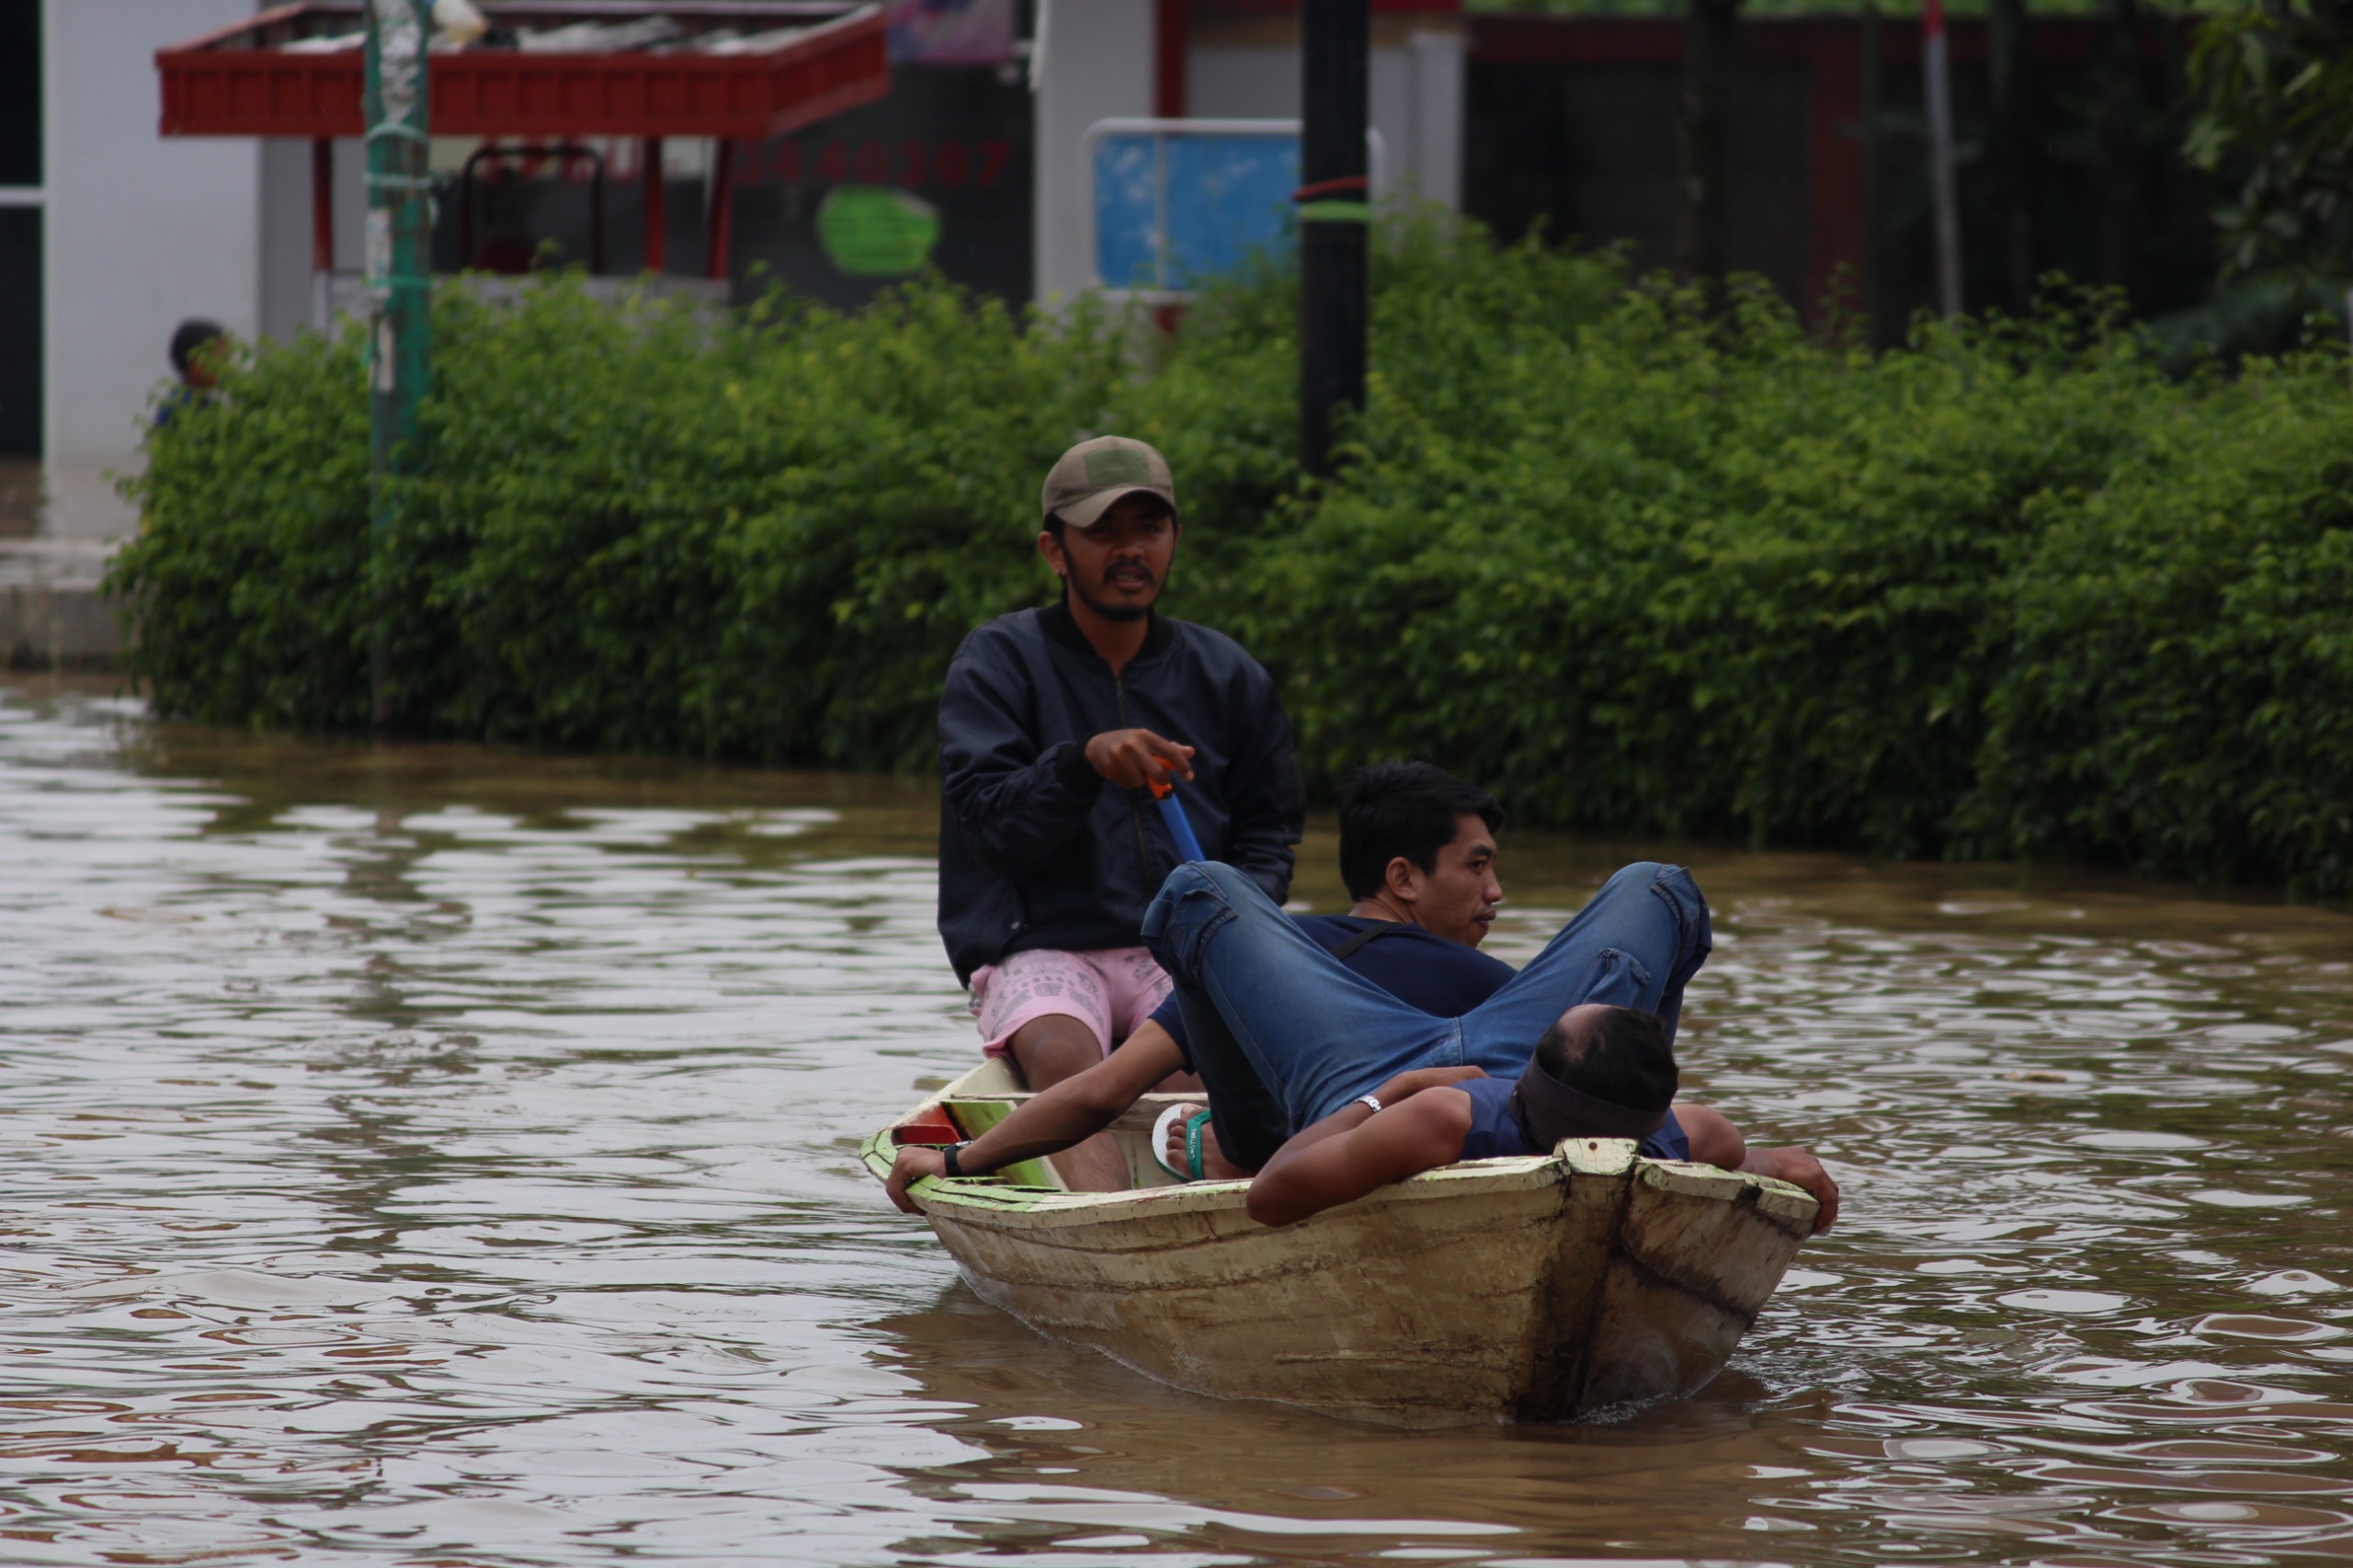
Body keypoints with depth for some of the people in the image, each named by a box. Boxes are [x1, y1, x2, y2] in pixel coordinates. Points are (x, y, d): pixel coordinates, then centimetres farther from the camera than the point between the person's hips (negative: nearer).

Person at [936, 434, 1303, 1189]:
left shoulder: (1229, 676, 15)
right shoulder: (998, 663, 5)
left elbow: (1268, 836, 18)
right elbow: (988, 823, -7)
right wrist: (1084, 762, -25)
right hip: (1040, 952, -3)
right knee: (1062, 1055, -36)